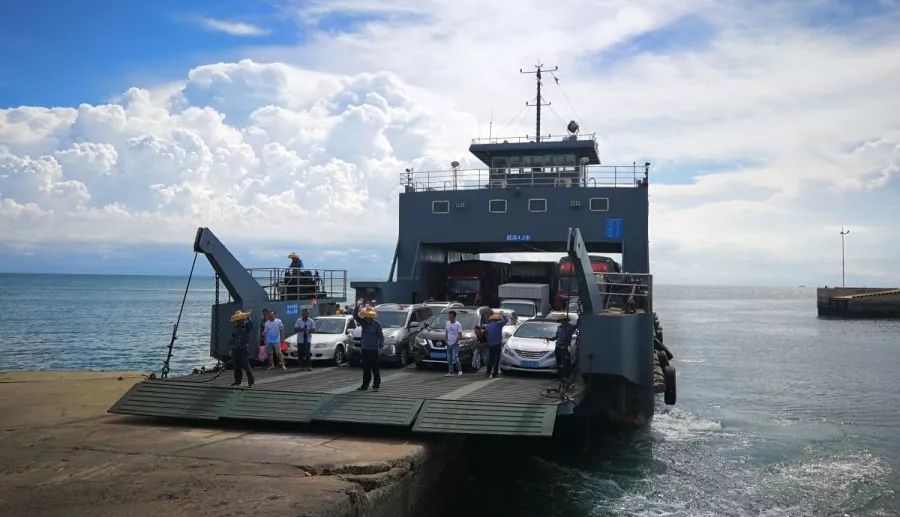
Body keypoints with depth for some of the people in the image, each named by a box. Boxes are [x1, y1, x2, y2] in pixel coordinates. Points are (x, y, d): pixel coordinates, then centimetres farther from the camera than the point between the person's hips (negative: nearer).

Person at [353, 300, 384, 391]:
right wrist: (357, 306, -11)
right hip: (365, 349, 5)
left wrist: (380, 347, -12)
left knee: (375, 368, -1)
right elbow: (355, 316, 2)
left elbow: (381, 336, -6)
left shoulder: (377, 325, -7)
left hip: (374, 349, -5)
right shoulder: (363, 323, 6)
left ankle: (376, 385, 6)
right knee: (365, 368, 10)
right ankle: (365, 385, 16)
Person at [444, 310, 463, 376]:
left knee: (455, 358, -13)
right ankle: (450, 372, 16)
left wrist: (456, 341, -16)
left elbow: (460, 334, -11)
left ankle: (459, 370, 4)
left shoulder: (458, 324, -10)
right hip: (449, 344, 6)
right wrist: (445, 338, 4)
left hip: (455, 344, -6)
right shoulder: (447, 323, 7)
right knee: (449, 359, 8)